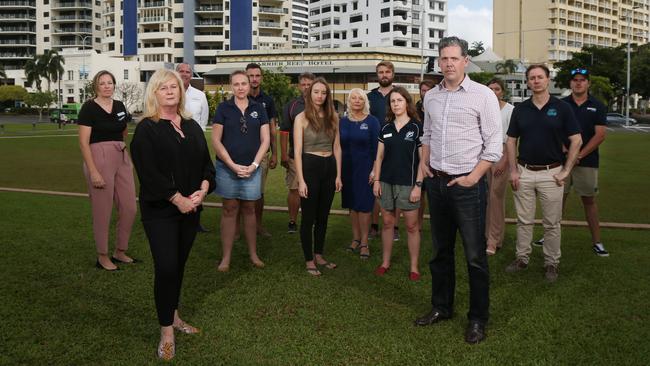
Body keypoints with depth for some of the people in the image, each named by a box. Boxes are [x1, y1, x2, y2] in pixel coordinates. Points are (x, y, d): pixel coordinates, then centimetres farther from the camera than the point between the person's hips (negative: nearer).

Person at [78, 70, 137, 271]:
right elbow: (83, 142, -12)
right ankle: (102, 256, 19)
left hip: (122, 158, 6)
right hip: (99, 159, -6)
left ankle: (120, 252, 24)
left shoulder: (120, 106, 10)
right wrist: (93, 172, -18)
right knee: (102, 211, 3)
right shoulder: (89, 108, -7)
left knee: (129, 208, 7)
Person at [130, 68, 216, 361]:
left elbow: (206, 163, 10)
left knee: (179, 264, 13)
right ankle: (167, 332, 4)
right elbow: (149, 172, -15)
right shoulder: (146, 129, -7)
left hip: (190, 207, 5)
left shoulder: (192, 126, 12)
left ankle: (173, 316, 28)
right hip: (160, 210, -5)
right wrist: (178, 199, -18)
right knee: (166, 268, -7)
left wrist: (202, 190, -8)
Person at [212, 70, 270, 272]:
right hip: (227, 168, -1)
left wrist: (254, 165, -7)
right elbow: (216, 140, -3)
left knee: (249, 209, 10)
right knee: (229, 210, 4)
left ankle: (253, 253, 20)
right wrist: (233, 165, -10)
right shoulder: (223, 108, 0)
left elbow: (265, 140, 3)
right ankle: (226, 257, 11)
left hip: (251, 168, 1)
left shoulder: (258, 108, 5)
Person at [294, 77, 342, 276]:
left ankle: (319, 255, 28)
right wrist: (301, 180, -14)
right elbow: (297, 151, -8)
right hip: (310, 167, -4)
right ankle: (309, 260, 16)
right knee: (308, 217, 4)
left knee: (323, 216, 14)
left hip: (329, 167, 4)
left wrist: (338, 175, 5)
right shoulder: (302, 118, -5)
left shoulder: (333, 117, 6)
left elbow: (337, 147, 9)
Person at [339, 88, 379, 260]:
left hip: (365, 168, -4)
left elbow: (376, 148, -5)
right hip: (347, 167, 4)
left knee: (364, 205, -2)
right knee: (352, 204, 10)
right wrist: (337, 169, 5)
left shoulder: (372, 121, -4)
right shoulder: (342, 121, 6)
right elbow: (338, 146, 10)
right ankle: (356, 238, 22)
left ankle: (364, 242, 6)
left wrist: (375, 170, -11)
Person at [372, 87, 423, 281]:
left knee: (412, 226, 2)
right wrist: (376, 180, 4)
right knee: (387, 223, 11)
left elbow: (423, 159, -6)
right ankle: (385, 262, 22)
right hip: (386, 182, 4)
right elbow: (379, 156, 11)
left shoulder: (417, 128, -5)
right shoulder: (386, 129, 7)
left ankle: (414, 266, 13)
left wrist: (418, 185, -11)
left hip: (408, 184, -4)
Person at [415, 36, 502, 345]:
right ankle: (441, 307, 32)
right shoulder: (431, 96, 9)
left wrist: (473, 177, -14)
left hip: (467, 184, -5)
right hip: (436, 181, 6)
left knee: (475, 255, 0)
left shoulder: (483, 95, -7)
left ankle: (478, 319, 15)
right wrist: (424, 161, 9)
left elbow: (494, 145, -9)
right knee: (441, 250, 17)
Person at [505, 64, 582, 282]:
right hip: (524, 172, 3)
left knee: (552, 223, 6)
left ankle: (551, 263, 18)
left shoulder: (562, 108, -3)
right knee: (524, 221, 10)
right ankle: (522, 258, 22)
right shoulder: (520, 109, 5)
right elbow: (511, 141, 8)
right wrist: (513, 170, 0)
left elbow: (576, 141, -3)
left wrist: (566, 170, -7)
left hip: (551, 173, -2)